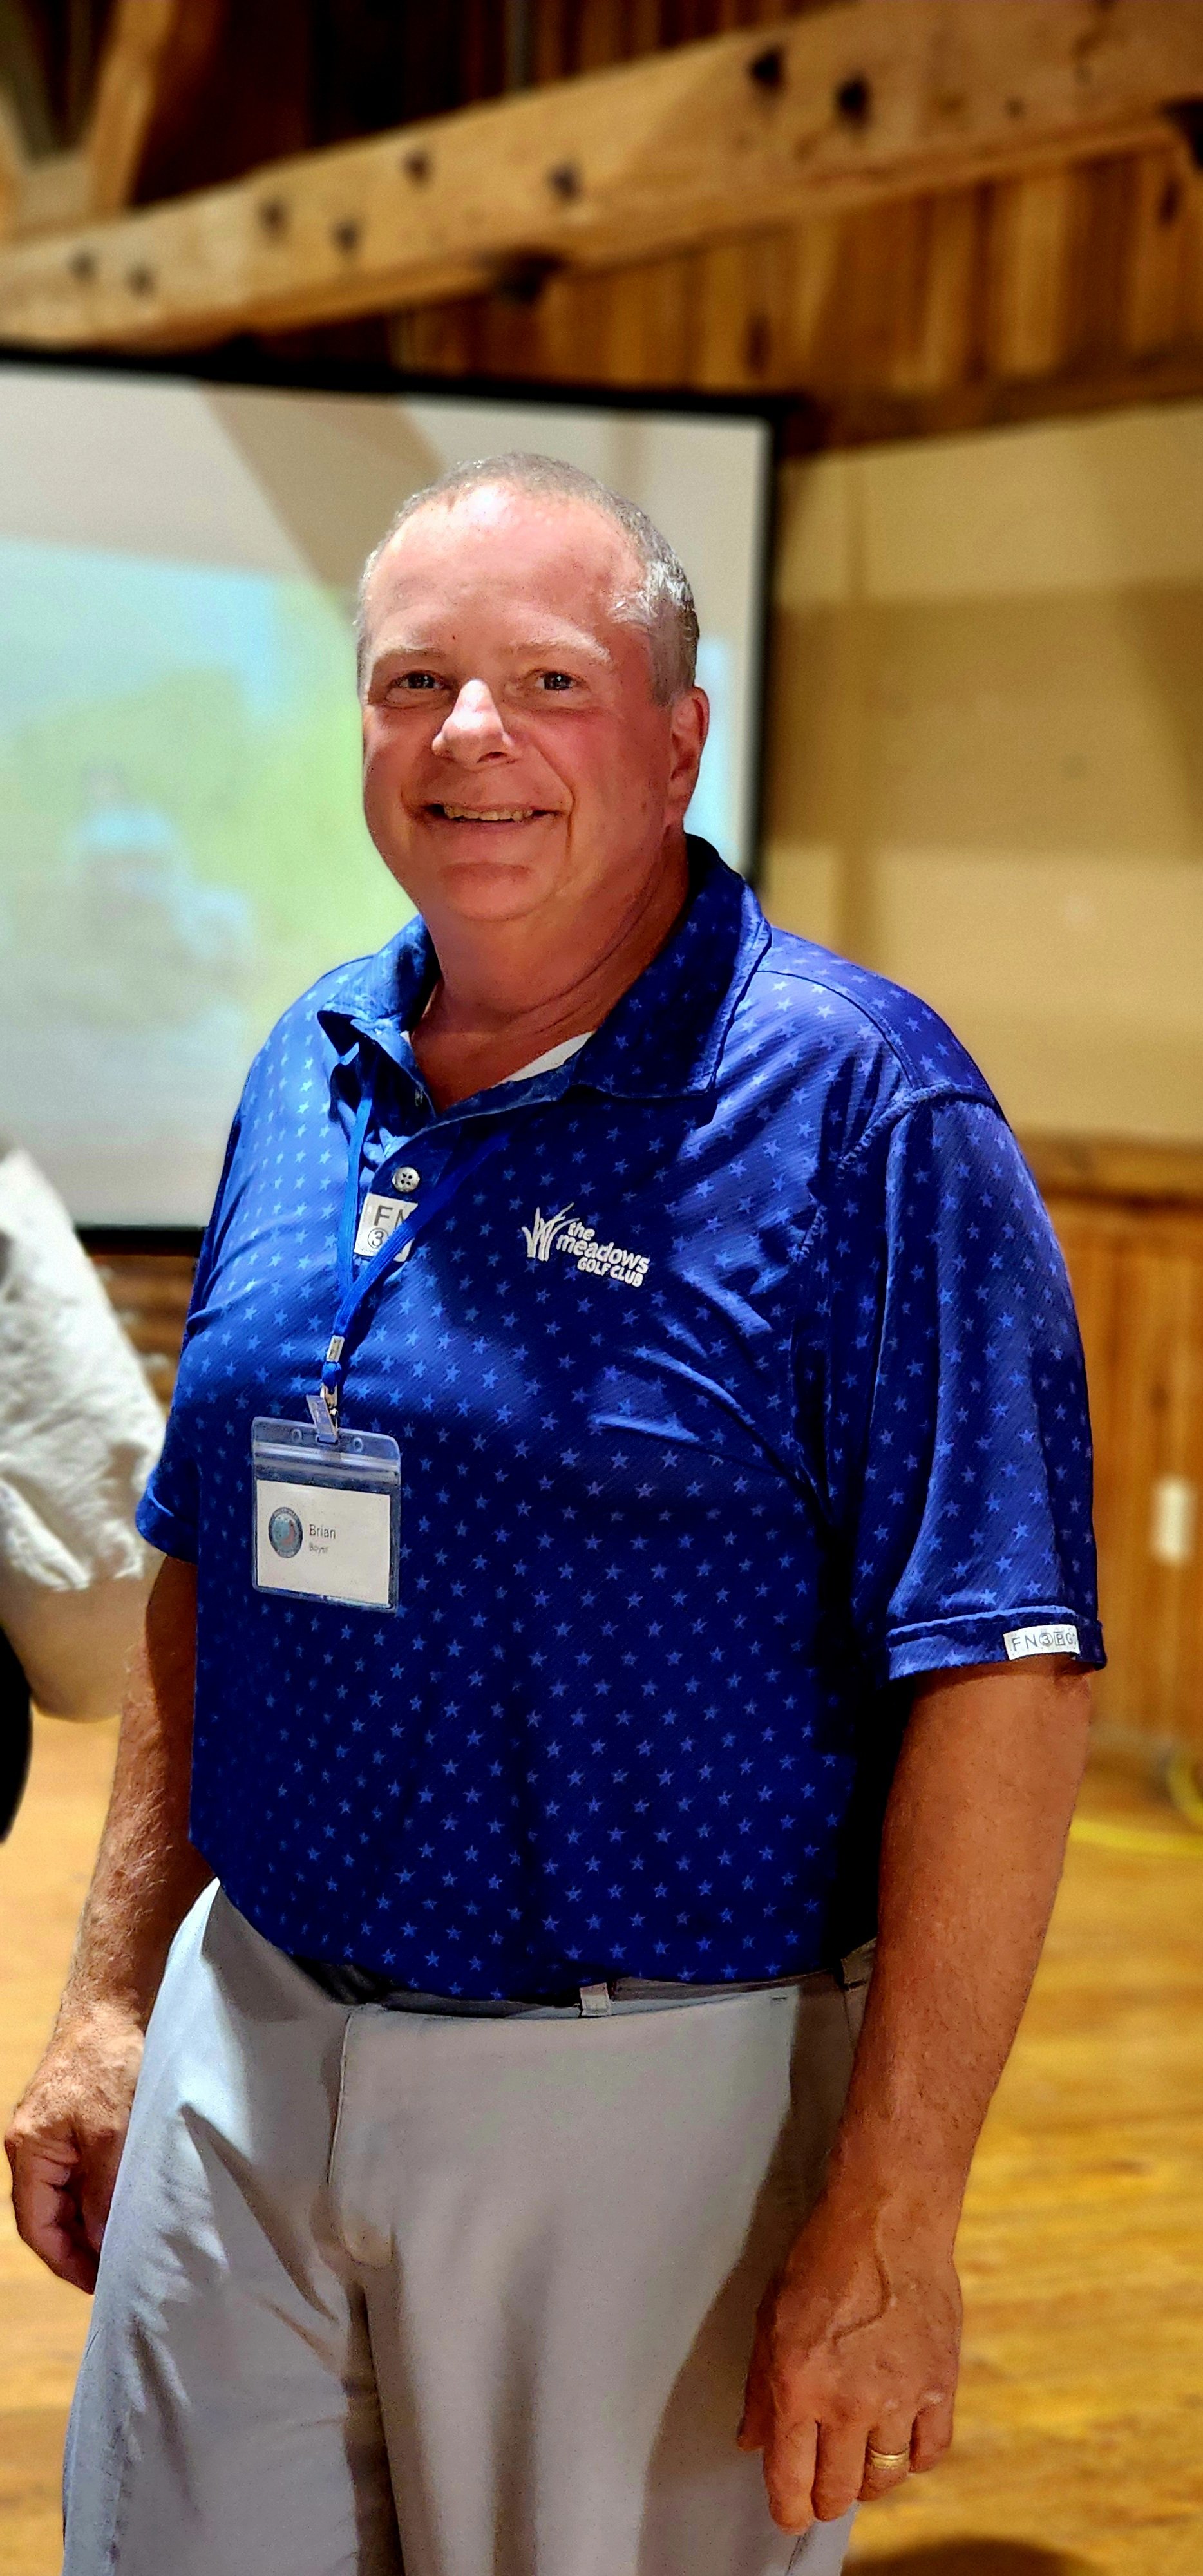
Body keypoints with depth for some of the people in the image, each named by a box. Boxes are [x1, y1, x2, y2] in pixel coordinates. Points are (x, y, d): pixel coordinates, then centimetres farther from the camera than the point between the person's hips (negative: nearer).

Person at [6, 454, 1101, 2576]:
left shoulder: (855, 1107, -13)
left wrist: (892, 2219, -19)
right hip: (245, 2058, 6)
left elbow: (1002, 1677, -16)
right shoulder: (310, 1075, 7)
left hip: (646, 2101, -5)